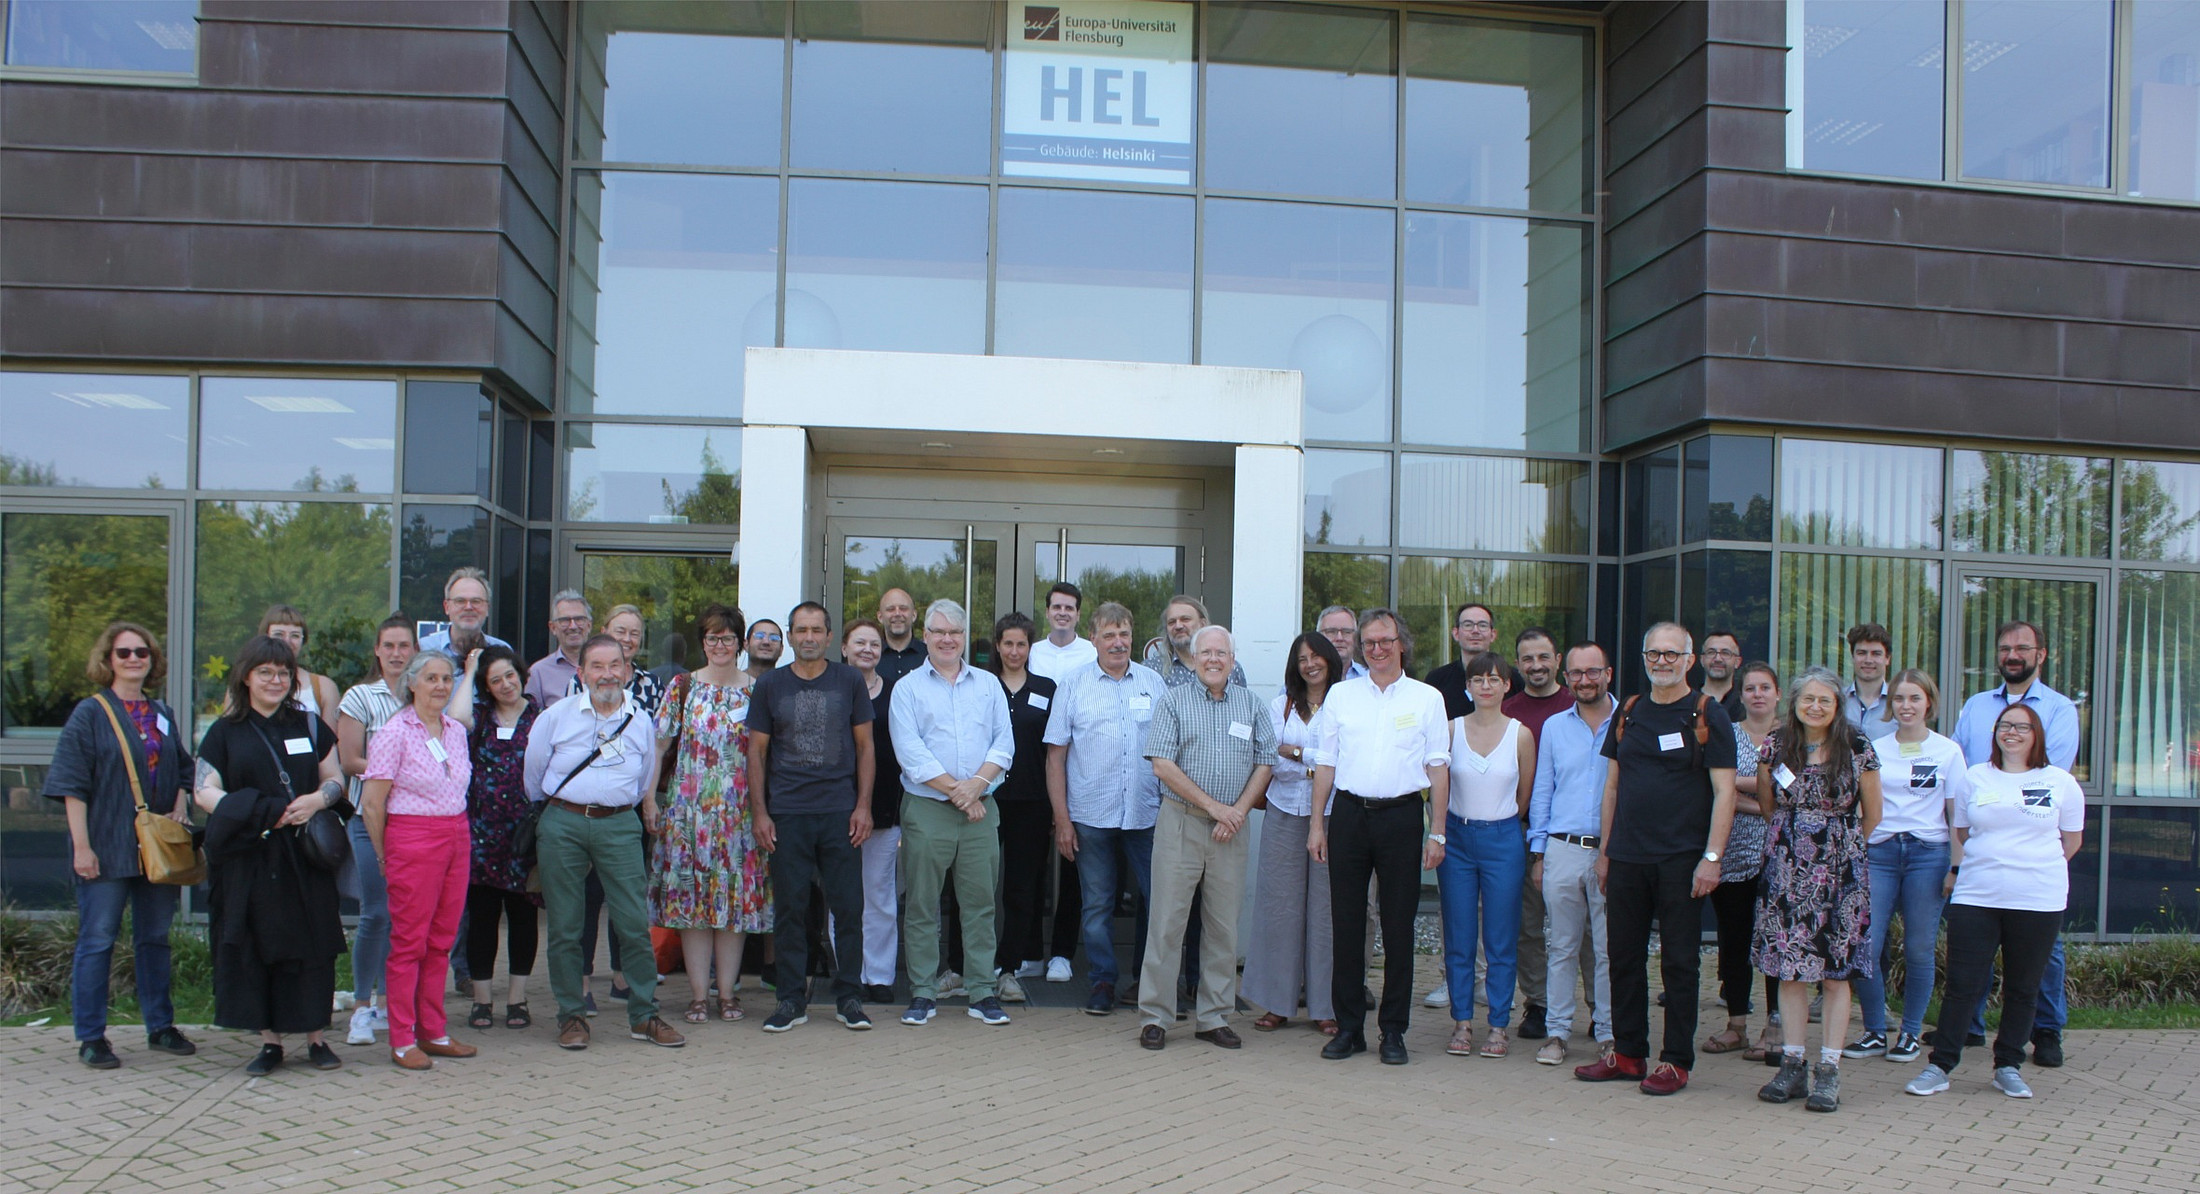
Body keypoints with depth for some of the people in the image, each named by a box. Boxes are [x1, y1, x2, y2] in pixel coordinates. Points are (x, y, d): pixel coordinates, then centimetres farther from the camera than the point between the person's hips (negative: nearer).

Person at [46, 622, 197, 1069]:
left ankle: (160, 1027, 21)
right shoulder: (90, 714, -3)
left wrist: (180, 806, 0)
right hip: (107, 848, -5)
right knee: (97, 940, 0)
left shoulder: (162, 714, 12)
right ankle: (91, 1037, 7)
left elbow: (182, 772, 20)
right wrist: (81, 845, -14)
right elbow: (72, 785, -8)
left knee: (155, 937, 12)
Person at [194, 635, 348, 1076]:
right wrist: (260, 812, -15)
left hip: (304, 856, 1)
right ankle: (269, 1040, 8)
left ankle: (316, 1036, 7)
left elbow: (336, 779, 12)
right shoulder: (225, 732, 7)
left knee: (310, 944, -1)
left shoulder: (309, 726, 11)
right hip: (248, 858, -1)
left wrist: (315, 801, -11)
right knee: (257, 945, 0)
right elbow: (204, 791, 0)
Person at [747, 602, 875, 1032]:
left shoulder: (849, 682, 6)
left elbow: (865, 746, 8)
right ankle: (791, 999, 13)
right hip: (787, 814, 0)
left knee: (848, 907, 1)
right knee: (791, 908, 4)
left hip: (840, 811, 0)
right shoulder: (770, 685, 7)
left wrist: (863, 805, -1)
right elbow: (757, 751, 8)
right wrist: (759, 811, 1)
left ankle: (848, 996, 12)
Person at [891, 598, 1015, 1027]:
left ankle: (983, 993, 10)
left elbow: (1004, 742, 5)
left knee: (980, 902, 3)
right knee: (922, 904, 1)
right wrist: (956, 792, -11)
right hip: (926, 810, -2)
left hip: (981, 809, 2)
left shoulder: (988, 684, 13)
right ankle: (923, 993, 9)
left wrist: (977, 783, -12)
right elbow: (910, 751, -6)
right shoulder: (907, 688, 4)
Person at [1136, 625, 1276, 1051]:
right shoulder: (1174, 701, 2)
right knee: (1168, 920, -3)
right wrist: (1213, 806, -10)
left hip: (1231, 828, 3)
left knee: (1224, 925, 6)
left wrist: (1239, 811, -6)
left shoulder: (1251, 704, 11)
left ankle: (1214, 1017, 15)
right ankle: (1155, 1016, 4)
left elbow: (1264, 762, 8)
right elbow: (1163, 764, -6)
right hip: (1181, 821, -3)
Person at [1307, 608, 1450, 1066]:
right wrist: (1317, 824, 5)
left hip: (1402, 817, -1)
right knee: (1346, 923, 4)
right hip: (1350, 814, 2)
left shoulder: (1427, 698, 5)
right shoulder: (1341, 695, 9)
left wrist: (1436, 833, -2)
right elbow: (1325, 763, 11)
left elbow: (1438, 768, 3)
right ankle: (1348, 1027, 13)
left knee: (1399, 926, 2)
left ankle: (1393, 1030, 11)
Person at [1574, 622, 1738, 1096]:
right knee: (1624, 956, 9)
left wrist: (1712, 857, -14)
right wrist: (1604, 850, 12)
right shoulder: (1629, 713, 11)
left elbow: (1724, 791, -7)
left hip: (1681, 861, -5)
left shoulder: (1708, 715, -3)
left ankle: (1676, 1061, 10)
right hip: (1627, 858, 5)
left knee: (1679, 961, 2)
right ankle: (1628, 1052, 20)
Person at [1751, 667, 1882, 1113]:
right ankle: (1793, 1064, 12)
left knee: (1835, 971, 0)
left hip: (1840, 870, -2)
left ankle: (1828, 1069, 4)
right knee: (1788, 968, 4)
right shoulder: (1776, 746, 3)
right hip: (1786, 868, 2)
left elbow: (1871, 815, 6)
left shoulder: (1857, 749, -3)